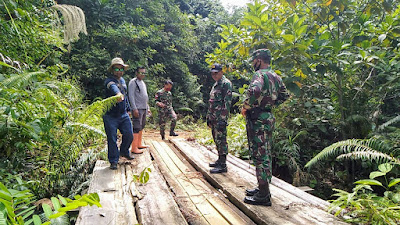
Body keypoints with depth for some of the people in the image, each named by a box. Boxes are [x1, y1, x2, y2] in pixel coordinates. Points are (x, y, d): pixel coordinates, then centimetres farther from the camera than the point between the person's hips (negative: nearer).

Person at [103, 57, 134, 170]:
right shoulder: (109, 80, -13)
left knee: (129, 135, 6)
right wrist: (118, 93, -60)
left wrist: (127, 109, 24)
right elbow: (113, 87, -38)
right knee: (112, 139, 1)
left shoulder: (123, 80, 13)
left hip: (123, 115, 6)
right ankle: (113, 161, 15)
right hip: (111, 116, -6)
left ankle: (124, 152, 34)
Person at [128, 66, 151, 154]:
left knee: (141, 127, 14)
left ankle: (139, 144, 24)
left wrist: (147, 108, 22)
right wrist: (134, 109, -21)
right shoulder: (133, 82, -7)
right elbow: (131, 96, -15)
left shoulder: (142, 82, 20)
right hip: (137, 109, -9)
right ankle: (134, 148, -9)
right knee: (137, 128, -11)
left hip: (144, 109, 9)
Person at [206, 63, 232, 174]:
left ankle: (223, 165, -2)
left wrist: (223, 119, -21)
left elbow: (227, 103, -17)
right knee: (216, 140, 15)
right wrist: (209, 118, 21)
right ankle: (220, 160, 26)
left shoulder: (226, 84, -9)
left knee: (221, 140, -7)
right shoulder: (215, 85, 20)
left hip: (220, 119, -9)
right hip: (213, 118, 10)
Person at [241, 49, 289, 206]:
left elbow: (254, 90, -34)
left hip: (258, 119, -10)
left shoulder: (260, 74, -13)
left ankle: (263, 195, 1)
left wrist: (245, 107, -19)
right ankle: (263, 188, 27)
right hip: (269, 118, 10)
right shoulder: (276, 77, 16)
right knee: (265, 155, 15)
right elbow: (285, 95, 28)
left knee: (259, 156, -5)